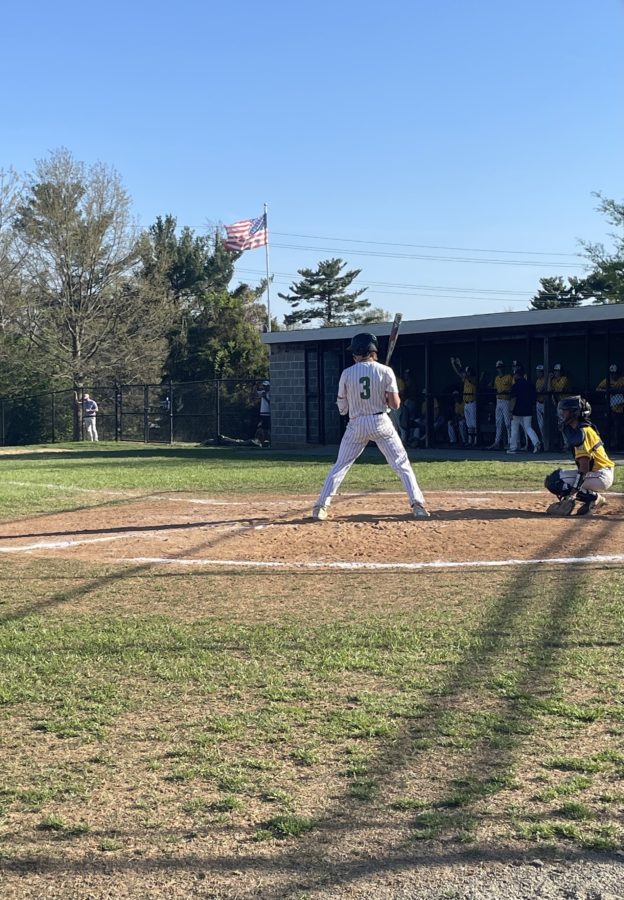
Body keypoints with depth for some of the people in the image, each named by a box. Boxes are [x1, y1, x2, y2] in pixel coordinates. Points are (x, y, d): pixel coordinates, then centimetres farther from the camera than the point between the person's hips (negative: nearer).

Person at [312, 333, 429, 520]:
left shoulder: (347, 374, -1)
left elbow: (342, 409, 4)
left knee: (340, 466, 10)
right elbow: (395, 404, -6)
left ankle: (321, 506, 4)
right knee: (402, 464, 7)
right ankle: (417, 504, -2)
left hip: (356, 425, 1)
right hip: (381, 422, -1)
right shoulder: (385, 371, -4)